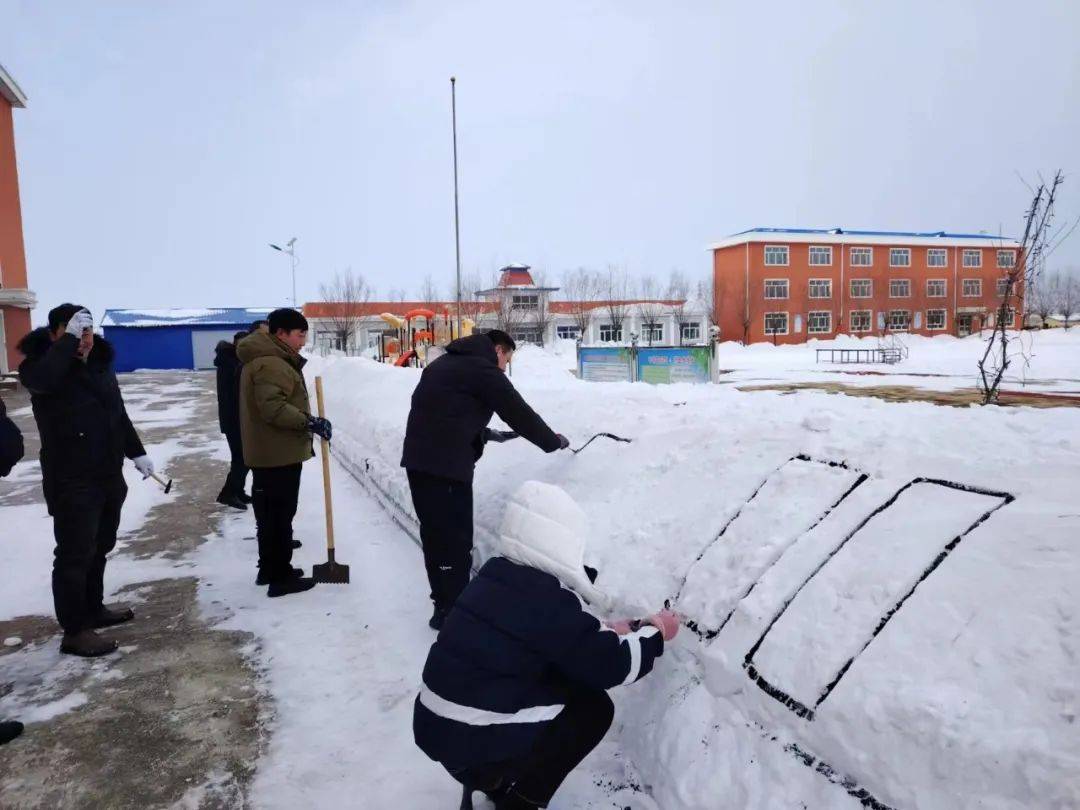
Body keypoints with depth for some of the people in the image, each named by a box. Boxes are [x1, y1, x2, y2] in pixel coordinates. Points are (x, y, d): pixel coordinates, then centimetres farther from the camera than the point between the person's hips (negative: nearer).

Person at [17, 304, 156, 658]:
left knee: (99, 547, 19)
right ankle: (74, 631, 8)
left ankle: (94, 609, 35)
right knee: (75, 554, -2)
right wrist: (70, 338, -33)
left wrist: (136, 453, 18)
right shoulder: (41, 364, -13)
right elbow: (42, 379, -40)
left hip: (108, 476, 8)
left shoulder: (100, 363, 7)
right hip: (72, 482, -7)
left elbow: (119, 413, 17)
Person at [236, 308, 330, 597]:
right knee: (280, 515, -3)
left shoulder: (268, 359, 17)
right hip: (278, 454, -11)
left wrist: (306, 423, 23)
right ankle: (280, 577, 5)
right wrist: (309, 422, -30)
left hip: (267, 452, 11)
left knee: (270, 514, 18)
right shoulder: (271, 364, -19)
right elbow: (274, 408, -29)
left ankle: (269, 569, 29)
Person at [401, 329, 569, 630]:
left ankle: (444, 604, 26)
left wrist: (485, 433, 30)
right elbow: (519, 413, -3)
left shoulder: (445, 364, 22)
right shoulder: (482, 369, -5)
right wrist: (554, 441, 9)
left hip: (419, 458, 9)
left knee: (435, 534, 16)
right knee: (455, 538, -1)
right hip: (446, 463, -9)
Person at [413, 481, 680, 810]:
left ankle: (496, 779, 23)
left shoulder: (497, 576, 5)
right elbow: (609, 664, -16)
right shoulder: (545, 599, -22)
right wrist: (656, 632, 0)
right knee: (594, 708, 2)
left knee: (565, 682, 19)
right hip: (471, 744, -8)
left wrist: (606, 634, 14)